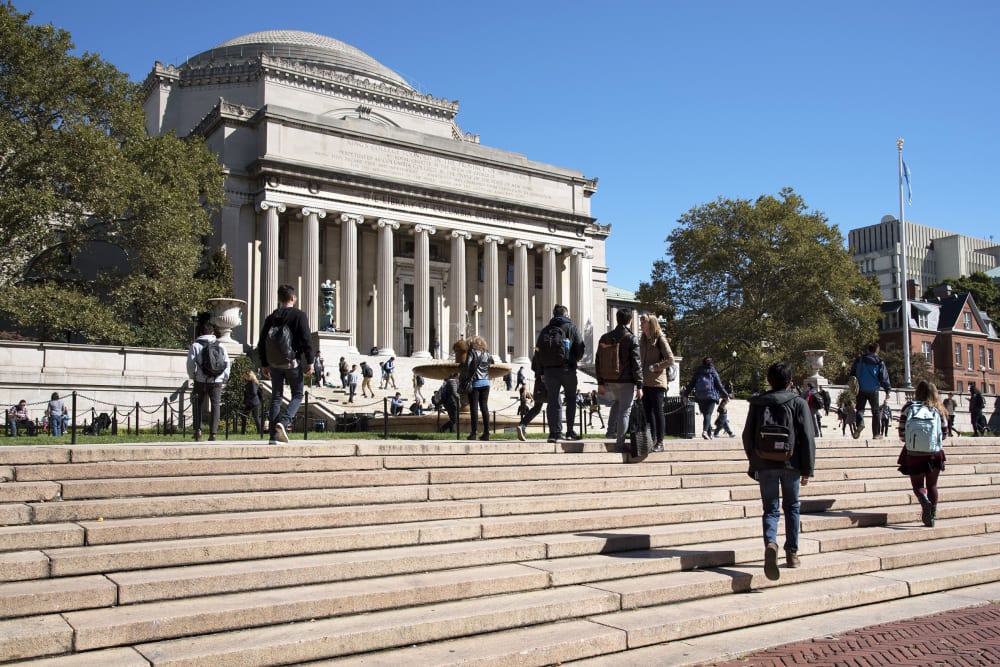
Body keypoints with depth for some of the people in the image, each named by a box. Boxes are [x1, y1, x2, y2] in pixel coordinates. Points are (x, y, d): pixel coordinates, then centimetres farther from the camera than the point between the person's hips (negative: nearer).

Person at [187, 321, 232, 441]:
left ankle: (198, 430, 8)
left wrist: (192, 376, 11)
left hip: (200, 381, -1)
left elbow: (191, 364, -5)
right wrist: (224, 378, 13)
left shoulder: (195, 345, 0)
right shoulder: (220, 346, 5)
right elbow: (227, 363, 4)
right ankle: (213, 432, -2)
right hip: (217, 381, 1)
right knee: (215, 406, 4)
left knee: (198, 405, 14)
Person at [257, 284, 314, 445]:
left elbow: (262, 344, 10)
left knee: (276, 397, 10)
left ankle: (273, 435, 6)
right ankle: (283, 422, -16)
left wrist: (264, 364, 18)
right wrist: (310, 362, -7)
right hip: (293, 362, -4)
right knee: (297, 395, 8)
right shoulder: (299, 315, -6)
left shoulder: (270, 318, 8)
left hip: (274, 364, 4)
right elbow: (307, 340, -13)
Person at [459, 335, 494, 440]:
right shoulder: (487, 354, 9)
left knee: (474, 408, -2)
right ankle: (486, 433, 4)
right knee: (484, 408, 6)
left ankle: (473, 433, -4)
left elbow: (466, 366, -14)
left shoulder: (472, 352, -6)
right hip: (486, 383, 5)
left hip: (475, 383, -5)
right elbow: (492, 363, 15)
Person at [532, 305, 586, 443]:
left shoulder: (545, 330, 11)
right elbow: (581, 347, -6)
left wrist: (539, 373, 10)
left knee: (553, 402, 4)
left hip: (549, 370, 3)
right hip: (567, 369, -3)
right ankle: (570, 431, 10)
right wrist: (575, 359, 15)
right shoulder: (571, 328, 0)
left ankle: (555, 432, -1)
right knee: (571, 400, 11)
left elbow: (537, 352, 7)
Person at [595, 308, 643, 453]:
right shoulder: (631, 339, -11)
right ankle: (619, 444, 2)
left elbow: (598, 362, 8)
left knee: (616, 401, 31)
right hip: (626, 382, -5)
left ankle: (612, 429, 19)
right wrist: (639, 386, -8)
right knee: (624, 412, 2)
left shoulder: (605, 338, 5)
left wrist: (600, 383, 14)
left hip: (609, 381, 5)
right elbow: (636, 364, -12)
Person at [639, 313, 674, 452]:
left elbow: (670, 360, -10)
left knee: (658, 411, -4)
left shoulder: (660, 339, -7)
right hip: (645, 382, 7)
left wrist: (655, 367, -15)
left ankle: (660, 442, 1)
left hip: (657, 382, -7)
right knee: (648, 411, 9)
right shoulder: (643, 340, 14)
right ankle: (652, 440, 16)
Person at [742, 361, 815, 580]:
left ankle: (770, 543, -22)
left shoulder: (757, 403, 4)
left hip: (765, 465, 1)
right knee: (792, 507, 16)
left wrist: (754, 463, 20)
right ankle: (792, 552, 18)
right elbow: (807, 438, -5)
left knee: (770, 509, 4)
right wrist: (807, 469, 0)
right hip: (791, 464, -1)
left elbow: (747, 436, 8)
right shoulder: (798, 403, -1)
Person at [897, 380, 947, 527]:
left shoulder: (908, 407, -1)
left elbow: (902, 433, -2)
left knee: (918, 485, 8)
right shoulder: (937, 409, 4)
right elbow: (943, 433, 6)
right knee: (932, 485, 15)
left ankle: (924, 501, -22)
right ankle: (932, 517, 13)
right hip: (935, 453, 2)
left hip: (914, 454, -2)